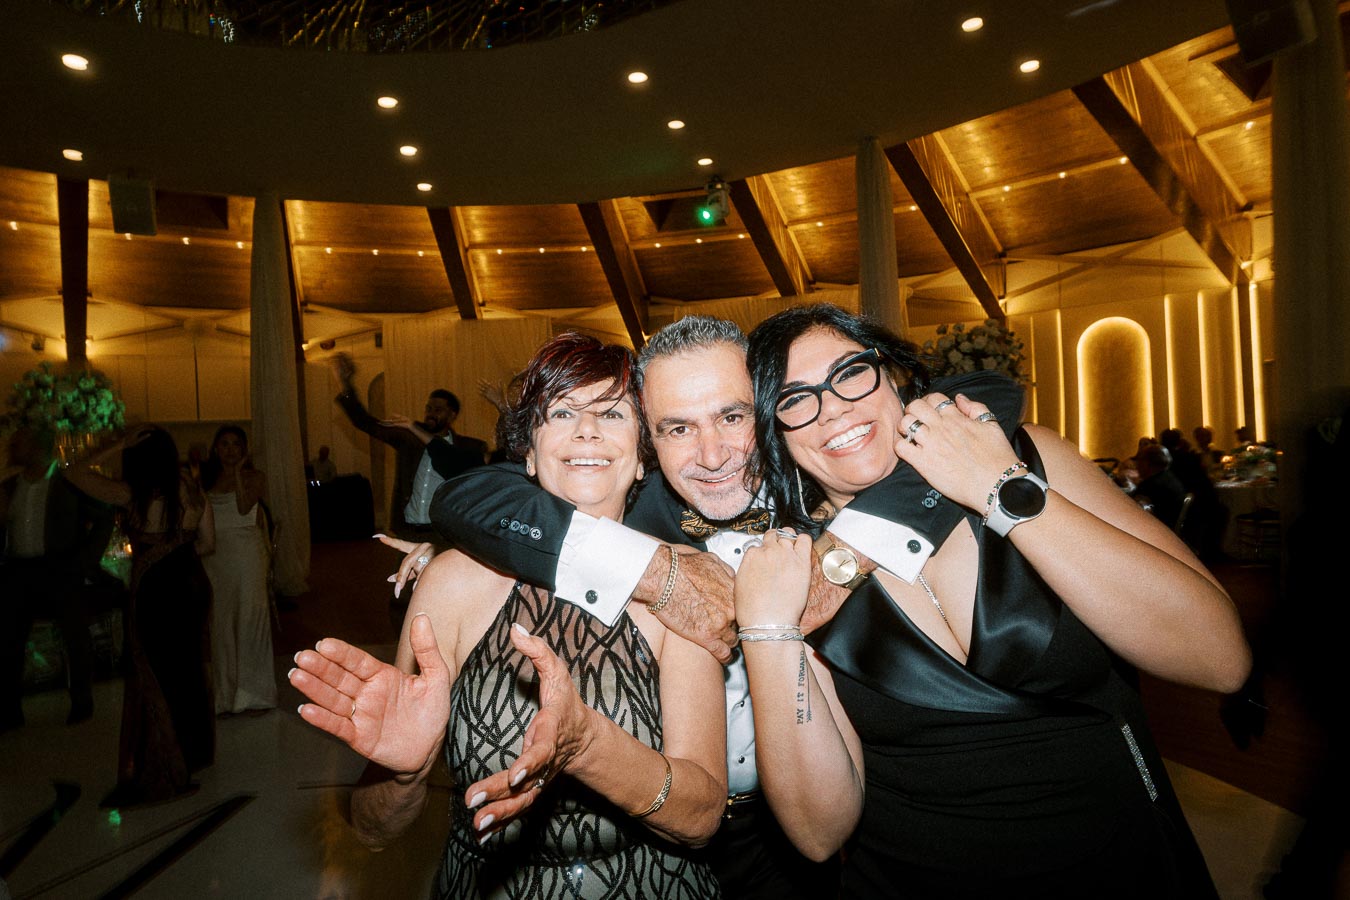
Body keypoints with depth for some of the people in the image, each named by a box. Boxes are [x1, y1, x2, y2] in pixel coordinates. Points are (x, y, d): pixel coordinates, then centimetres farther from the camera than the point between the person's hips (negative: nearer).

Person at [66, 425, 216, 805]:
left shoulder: (131, 495, -14)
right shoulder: (192, 491, 0)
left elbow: (75, 472, -2)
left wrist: (118, 446, -4)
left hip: (154, 593, -5)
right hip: (194, 586, 5)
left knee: (154, 682, 6)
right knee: (190, 672, 18)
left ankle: (159, 775, 14)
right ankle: (195, 752, 33)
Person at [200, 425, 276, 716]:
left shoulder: (254, 477, 2)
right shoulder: (208, 480, 13)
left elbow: (244, 507, -11)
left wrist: (238, 473, -10)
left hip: (248, 553, -4)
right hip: (216, 556, 4)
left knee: (250, 618, -4)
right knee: (221, 622, 6)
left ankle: (253, 692, 5)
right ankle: (226, 695, 16)